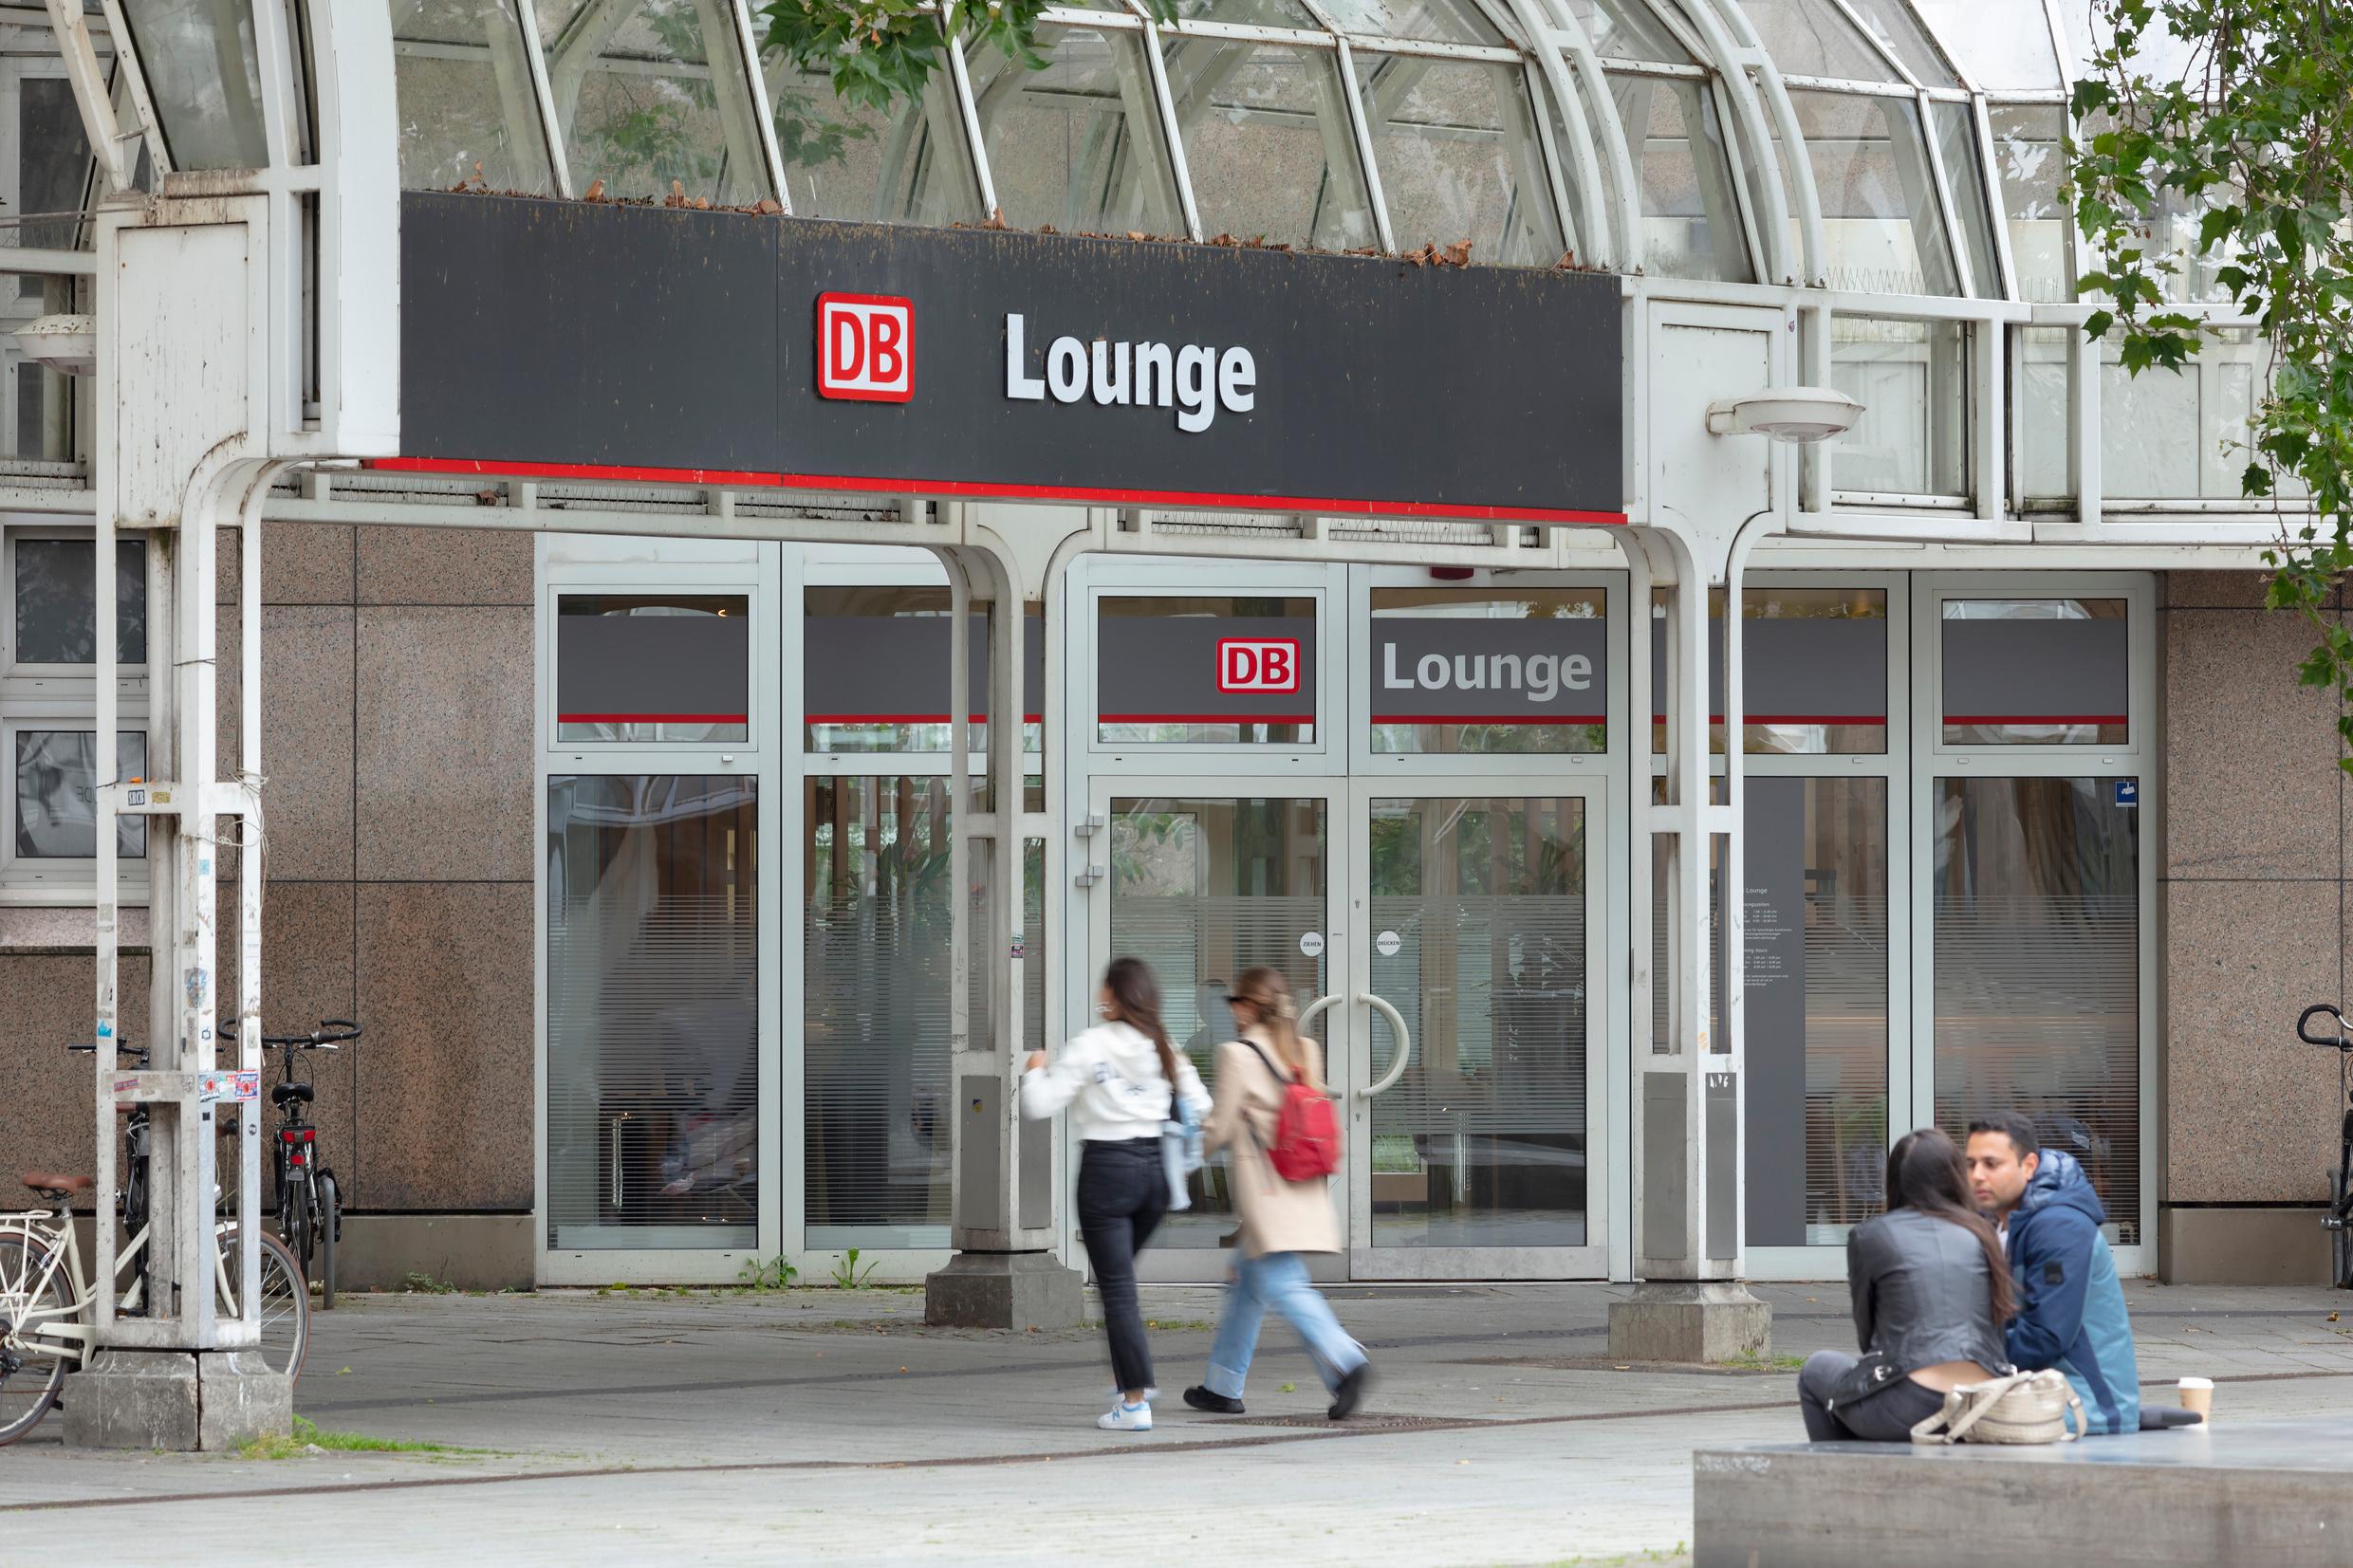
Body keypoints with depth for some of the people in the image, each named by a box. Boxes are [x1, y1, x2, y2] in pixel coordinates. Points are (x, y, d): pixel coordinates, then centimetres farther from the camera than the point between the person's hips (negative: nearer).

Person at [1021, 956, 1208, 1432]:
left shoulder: (1090, 1046, -9)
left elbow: (1038, 1105, -10)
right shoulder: (1163, 1048, 7)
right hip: (1156, 1167, 5)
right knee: (1120, 1276, 22)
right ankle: (1135, 1380, 19)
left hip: (1107, 1167, -5)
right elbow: (1200, 1107, 8)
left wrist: (1035, 1070, 8)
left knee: (1117, 1287, -3)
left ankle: (1135, 1402, -7)